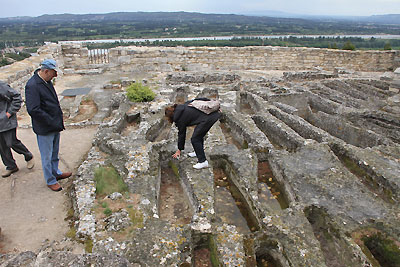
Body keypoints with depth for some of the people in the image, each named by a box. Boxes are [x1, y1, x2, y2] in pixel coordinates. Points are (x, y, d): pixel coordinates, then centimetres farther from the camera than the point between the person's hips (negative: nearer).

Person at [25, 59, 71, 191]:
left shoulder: (47, 81, 5)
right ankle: (50, 181, 25)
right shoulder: (32, 85, -22)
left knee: (54, 153, 24)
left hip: (55, 126, 8)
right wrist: (52, 122, -21)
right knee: (47, 157, 9)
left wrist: (59, 120, 11)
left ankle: (56, 173, 42)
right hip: (44, 129, -8)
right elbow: (33, 110, -27)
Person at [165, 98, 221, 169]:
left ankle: (203, 161, 0)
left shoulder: (180, 118, 1)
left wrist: (179, 150, 21)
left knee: (195, 139, -1)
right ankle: (199, 152, 40)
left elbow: (181, 134, 8)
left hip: (207, 118, -9)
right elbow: (199, 99, 19)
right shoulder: (182, 106, 22)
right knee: (199, 135, 25)